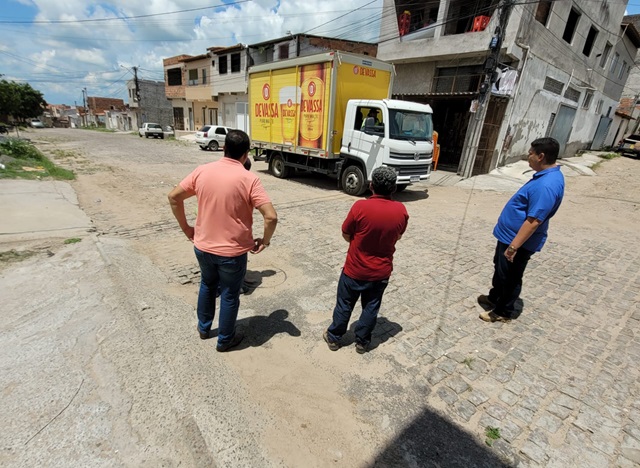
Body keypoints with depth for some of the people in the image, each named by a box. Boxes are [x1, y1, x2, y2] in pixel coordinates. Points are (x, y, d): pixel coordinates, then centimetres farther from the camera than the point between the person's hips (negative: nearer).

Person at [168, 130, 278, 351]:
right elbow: (271, 217, -23)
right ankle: (225, 339, 35)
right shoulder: (249, 179, -17)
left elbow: (174, 197, 3)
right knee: (229, 295, 16)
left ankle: (204, 327, 47)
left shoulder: (202, 171, -4)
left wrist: (186, 228, 12)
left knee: (207, 285, 28)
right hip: (233, 252, -4)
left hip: (203, 247, 4)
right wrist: (265, 241, -6)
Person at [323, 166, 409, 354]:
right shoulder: (401, 210, -10)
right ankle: (362, 342, 36)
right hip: (382, 272, 3)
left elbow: (346, 235, -9)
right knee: (371, 307, 20)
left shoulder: (360, 207, -22)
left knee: (344, 305, 16)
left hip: (355, 270, -2)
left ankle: (333, 337, 34)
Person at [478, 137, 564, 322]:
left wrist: (513, 247, -26)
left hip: (518, 240, -10)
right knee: (500, 269, 24)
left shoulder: (547, 185, -28)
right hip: (510, 234, 10)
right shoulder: (547, 175, 6)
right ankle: (494, 298, 43)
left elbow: (533, 222, -29)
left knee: (510, 277, 7)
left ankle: (503, 312, 26)